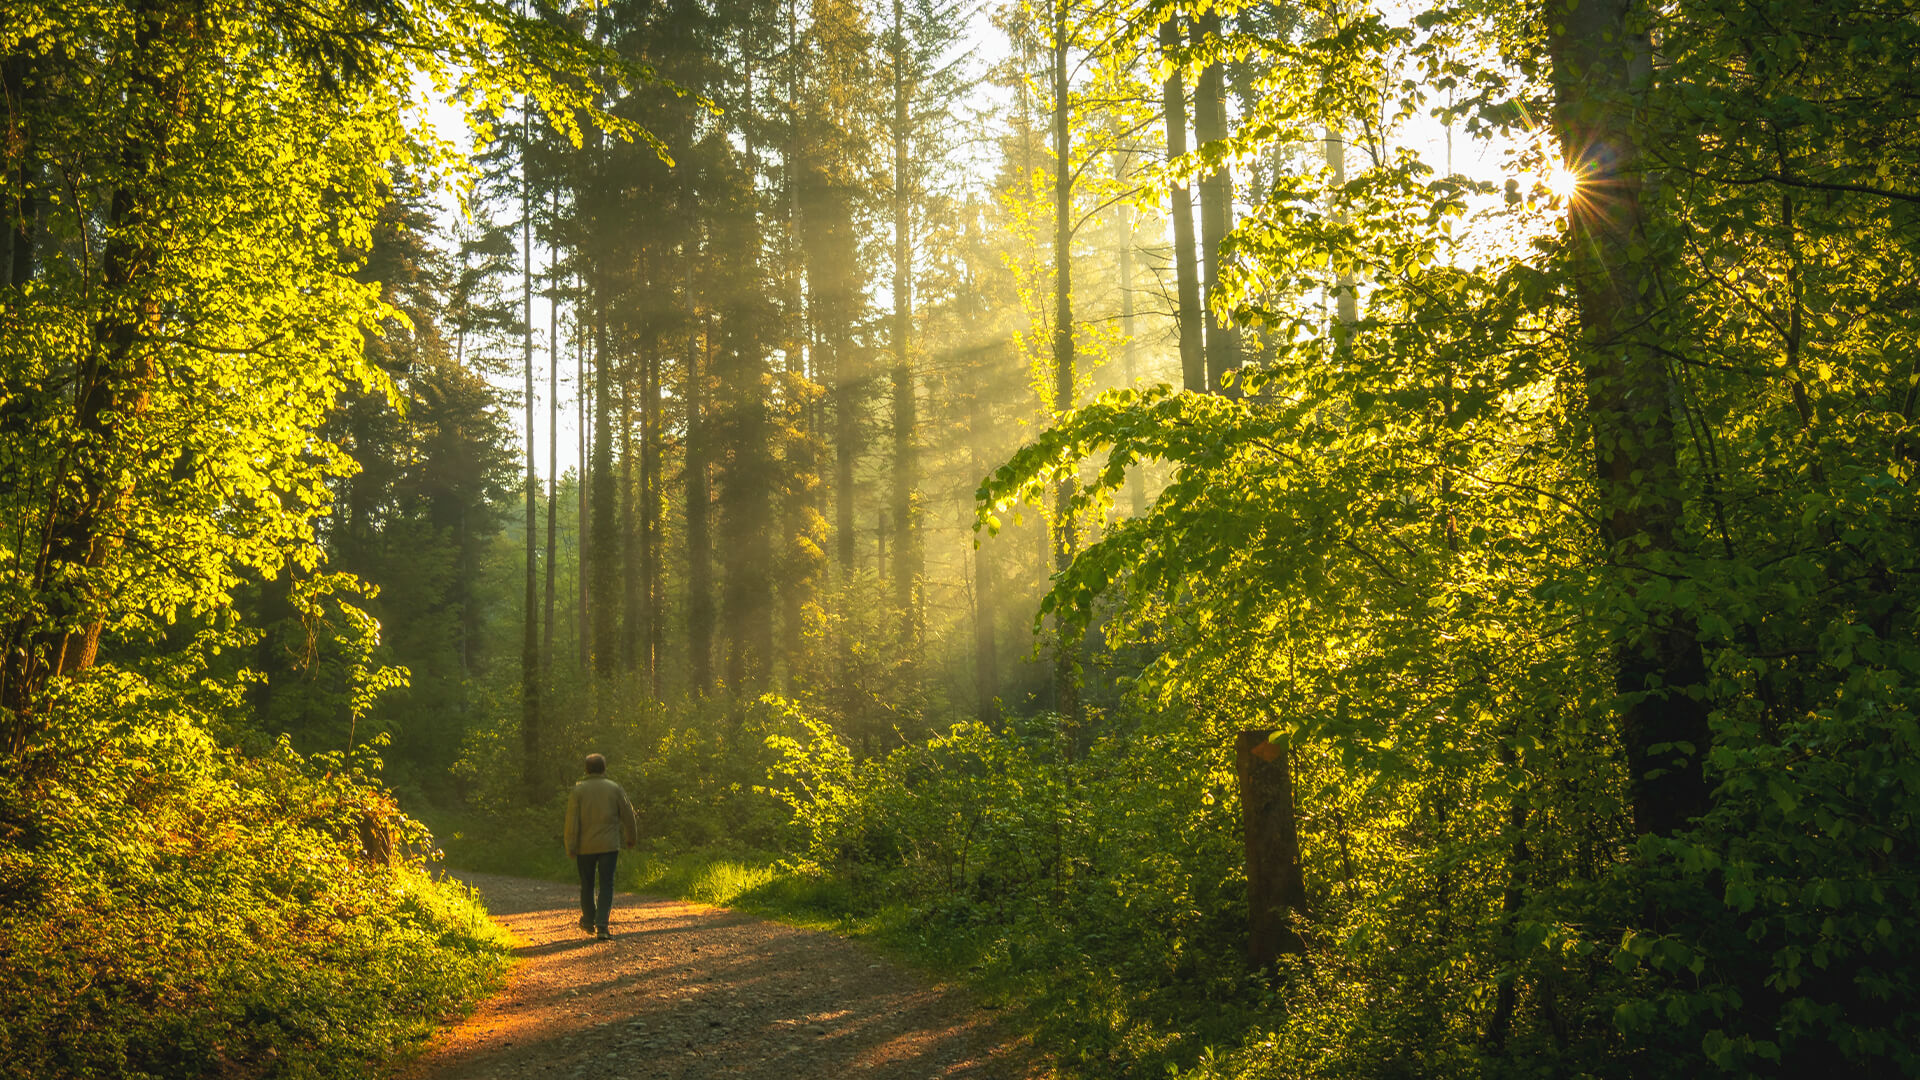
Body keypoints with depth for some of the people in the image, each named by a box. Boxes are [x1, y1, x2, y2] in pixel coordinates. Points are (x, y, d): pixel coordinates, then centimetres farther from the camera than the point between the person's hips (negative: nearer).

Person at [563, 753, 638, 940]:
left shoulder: (578, 790, -3)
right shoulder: (614, 789, 0)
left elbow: (572, 821, -9)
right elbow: (628, 816, 5)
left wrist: (570, 847, -6)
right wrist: (631, 838, 20)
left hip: (585, 846, 0)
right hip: (609, 845, 0)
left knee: (587, 884, 16)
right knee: (606, 885, 1)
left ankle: (589, 921, 32)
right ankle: (602, 926, -11)